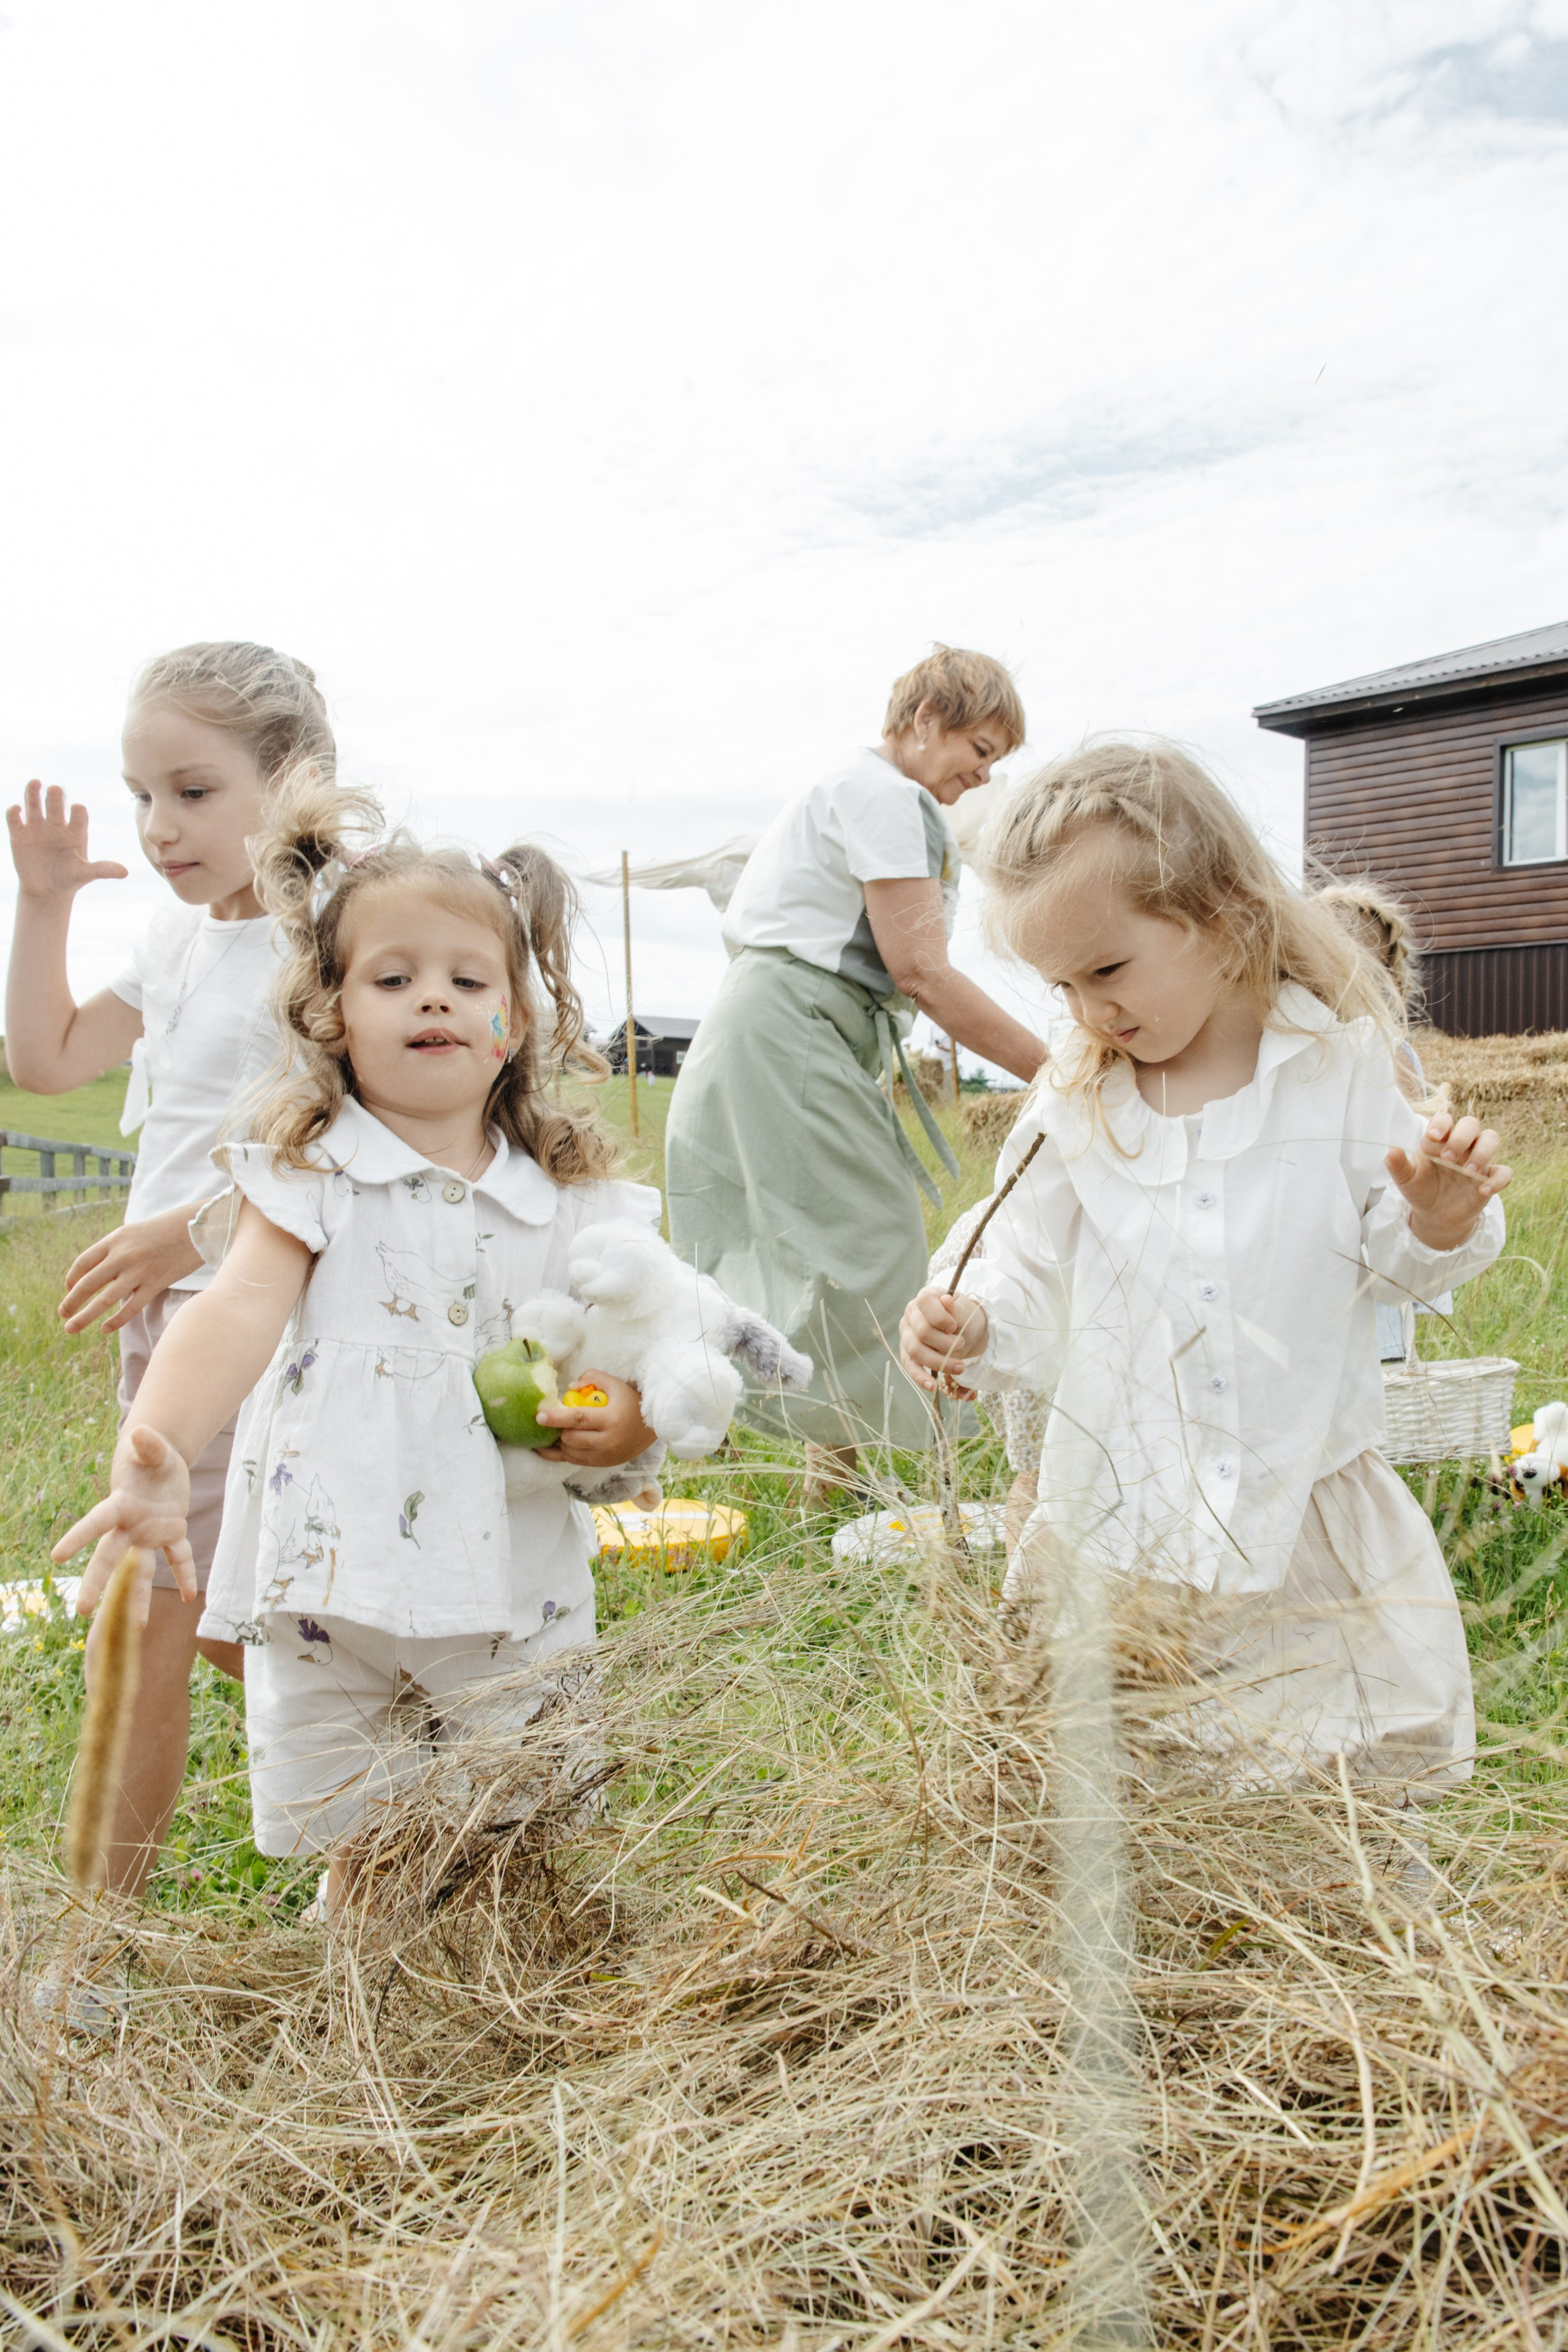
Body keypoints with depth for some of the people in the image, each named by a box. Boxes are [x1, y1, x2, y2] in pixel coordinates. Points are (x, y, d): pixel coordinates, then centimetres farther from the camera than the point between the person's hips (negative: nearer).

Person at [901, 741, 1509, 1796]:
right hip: (1117, 1502, 1)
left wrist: (1440, 1219, -19)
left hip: (1305, 1501, -1)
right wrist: (976, 1328, -15)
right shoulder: (1077, 1105, -1)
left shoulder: (1342, 1068, -5)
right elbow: (1037, 1279, 4)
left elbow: (1393, 1262, 2)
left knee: (1388, 1758, 6)